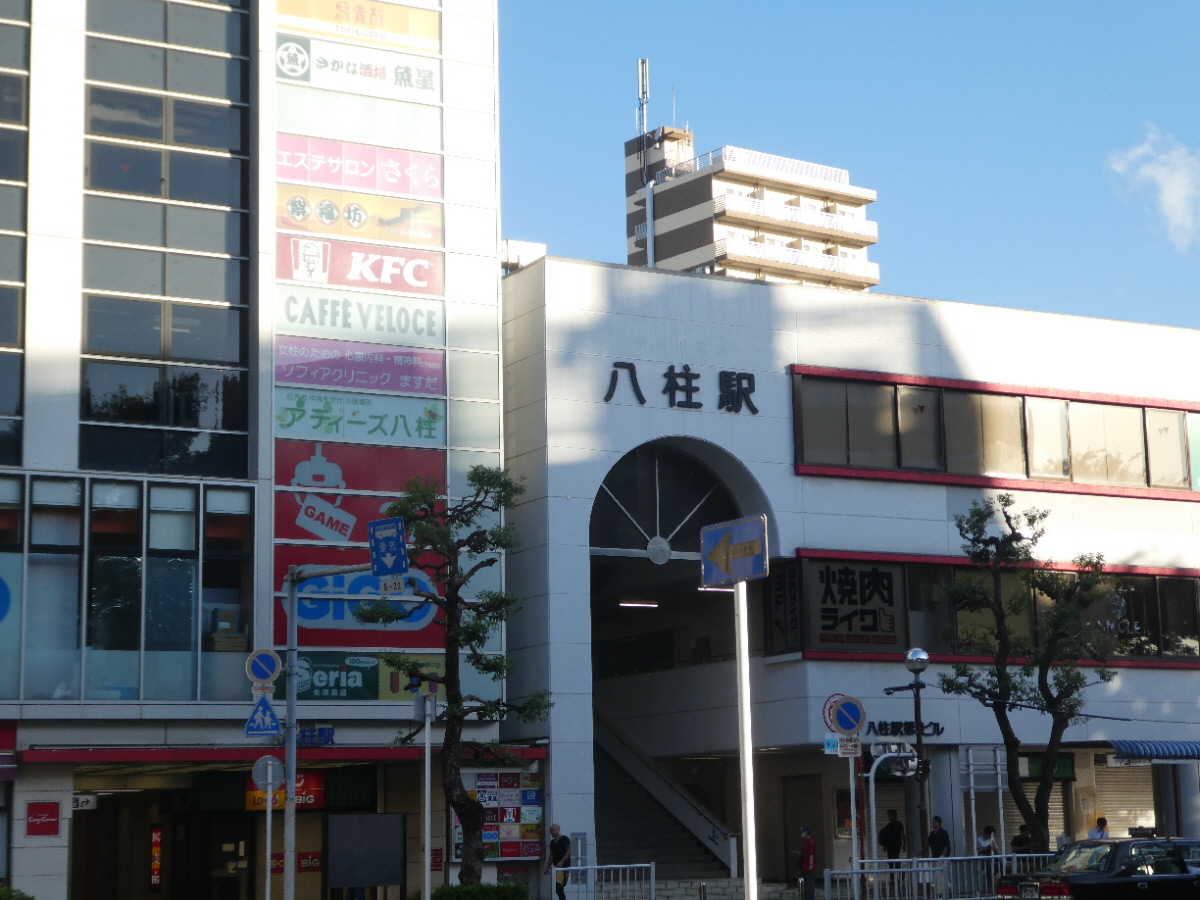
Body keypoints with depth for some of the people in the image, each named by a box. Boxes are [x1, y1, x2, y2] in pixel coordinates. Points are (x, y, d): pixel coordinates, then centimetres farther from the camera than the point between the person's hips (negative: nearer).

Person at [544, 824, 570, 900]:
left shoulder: (565, 839, -6)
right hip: (557, 867, 8)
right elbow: (551, 855, 21)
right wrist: (547, 867, 14)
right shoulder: (552, 842, 17)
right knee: (559, 889, 8)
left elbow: (569, 851, -12)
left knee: (559, 887, -17)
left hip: (564, 866, -8)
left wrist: (561, 862, -20)